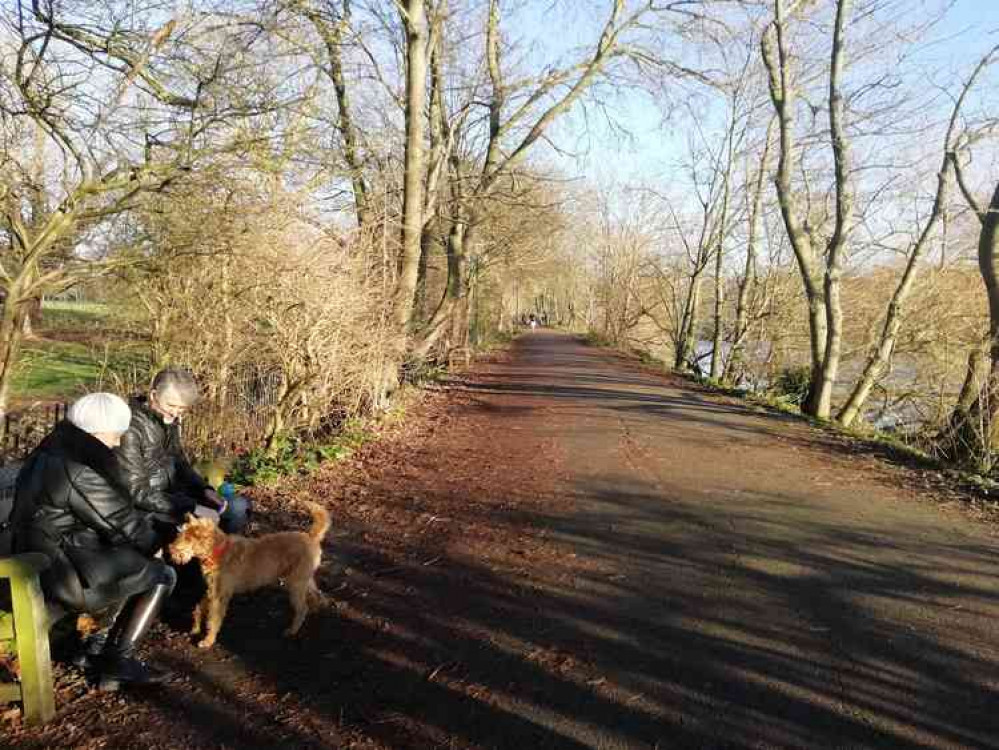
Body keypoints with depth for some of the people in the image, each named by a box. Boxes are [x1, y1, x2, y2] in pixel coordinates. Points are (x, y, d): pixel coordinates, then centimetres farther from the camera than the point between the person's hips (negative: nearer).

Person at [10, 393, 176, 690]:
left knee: (139, 567, 22)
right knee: (163, 575, -1)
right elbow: (125, 523, -18)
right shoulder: (78, 472, -25)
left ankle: (97, 646, 21)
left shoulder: (51, 452, 6)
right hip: (65, 574, -10)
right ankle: (118, 661, 1)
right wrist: (154, 543, 2)